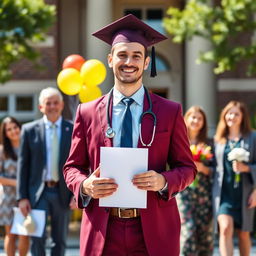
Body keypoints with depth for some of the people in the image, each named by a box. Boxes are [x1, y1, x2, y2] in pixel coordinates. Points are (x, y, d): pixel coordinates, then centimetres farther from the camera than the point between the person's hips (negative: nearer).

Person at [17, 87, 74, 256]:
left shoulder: (73, 130, 3)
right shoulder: (30, 130, 2)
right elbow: (23, 165, 2)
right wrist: (22, 197, -3)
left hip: (63, 192, 1)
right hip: (38, 192, -1)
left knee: (60, 240, 9)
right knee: (38, 239, -4)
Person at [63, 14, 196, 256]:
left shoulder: (170, 112, 4)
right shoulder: (87, 113, 5)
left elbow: (187, 167, 7)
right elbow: (72, 167, 10)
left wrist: (163, 181, -14)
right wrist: (85, 185, -12)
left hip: (154, 229, 0)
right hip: (102, 231, 0)